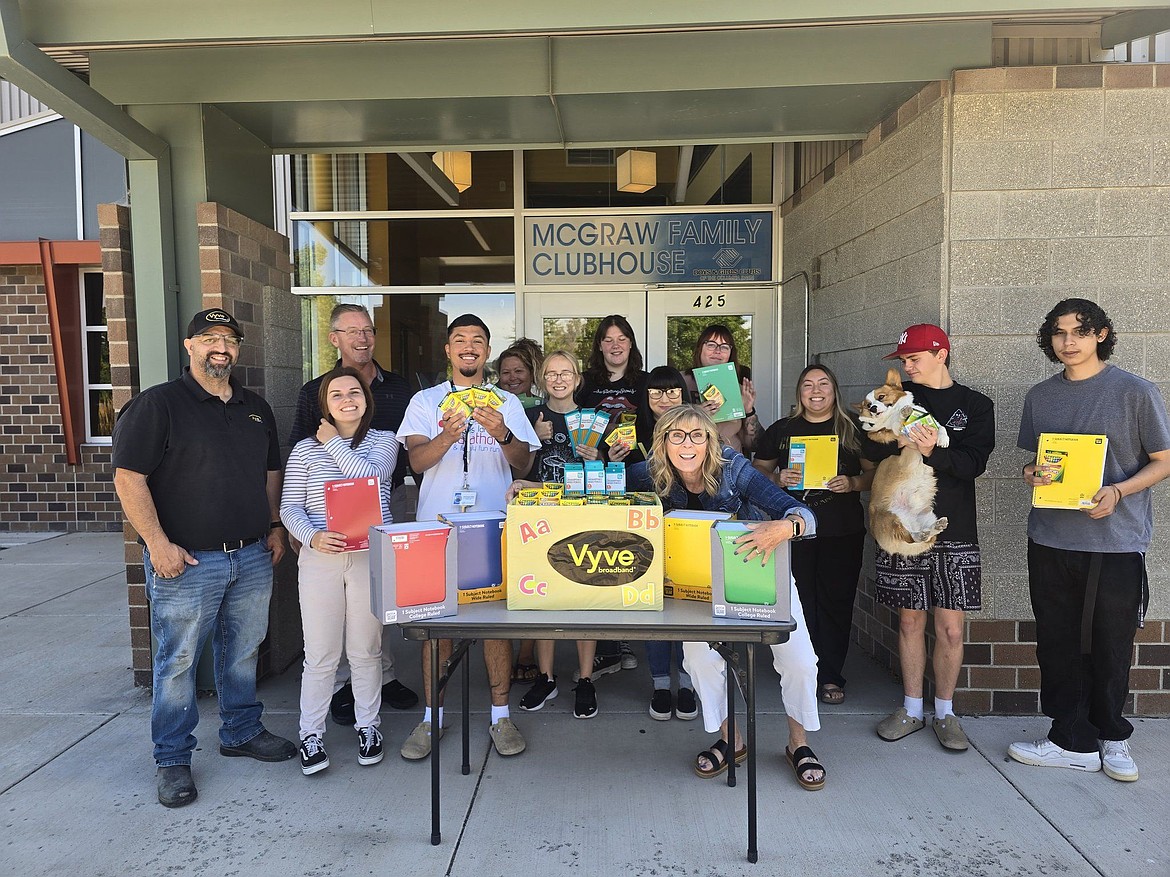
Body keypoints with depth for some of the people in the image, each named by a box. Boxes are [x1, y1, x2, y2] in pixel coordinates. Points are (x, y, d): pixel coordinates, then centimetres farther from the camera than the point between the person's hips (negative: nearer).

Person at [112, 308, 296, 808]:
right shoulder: (156, 405, -6)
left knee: (243, 651, 16)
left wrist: (275, 528, 13)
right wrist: (158, 543, -16)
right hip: (185, 561, -5)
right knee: (177, 660, 4)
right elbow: (129, 478, -11)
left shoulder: (256, 409, 13)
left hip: (253, 557, 5)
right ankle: (173, 759, 19)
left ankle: (241, 731, 34)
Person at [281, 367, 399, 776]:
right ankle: (311, 735, 20)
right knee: (320, 654, 4)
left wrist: (333, 442, -2)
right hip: (320, 558, 0)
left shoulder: (384, 441, 7)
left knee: (366, 651, 9)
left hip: (371, 556, 0)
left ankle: (368, 726, 26)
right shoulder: (304, 449, 8)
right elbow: (289, 507, 3)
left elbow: (370, 473, -14)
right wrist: (313, 537, -16)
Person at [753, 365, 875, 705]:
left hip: (843, 533, 0)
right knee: (799, 602, 0)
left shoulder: (854, 429, 8)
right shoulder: (781, 430, 10)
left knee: (836, 602, 3)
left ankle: (831, 677, 15)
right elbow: (757, 471, 11)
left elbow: (875, 473, 8)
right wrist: (777, 478, -9)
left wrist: (853, 483, -12)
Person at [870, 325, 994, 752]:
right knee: (910, 621, 9)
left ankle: (945, 712, 20)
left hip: (954, 532, -1)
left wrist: (931, 452, -25)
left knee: (950, 628, 2)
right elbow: (871, 451, -2)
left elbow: (974, 463, -9)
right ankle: (911, 708, 23)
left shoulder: (975, 405, 5)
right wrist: (901, 441, -21)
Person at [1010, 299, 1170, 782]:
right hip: (1051, 541, 3)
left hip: (1116, 542, -3)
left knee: (1111, 649, 9)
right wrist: (1033, 475, -7)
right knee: (1058, 646, 7)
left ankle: (1111, 737, 31)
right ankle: (1073, 741, 21)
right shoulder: (1040, 396, 8)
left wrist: (1117, 492, -17)